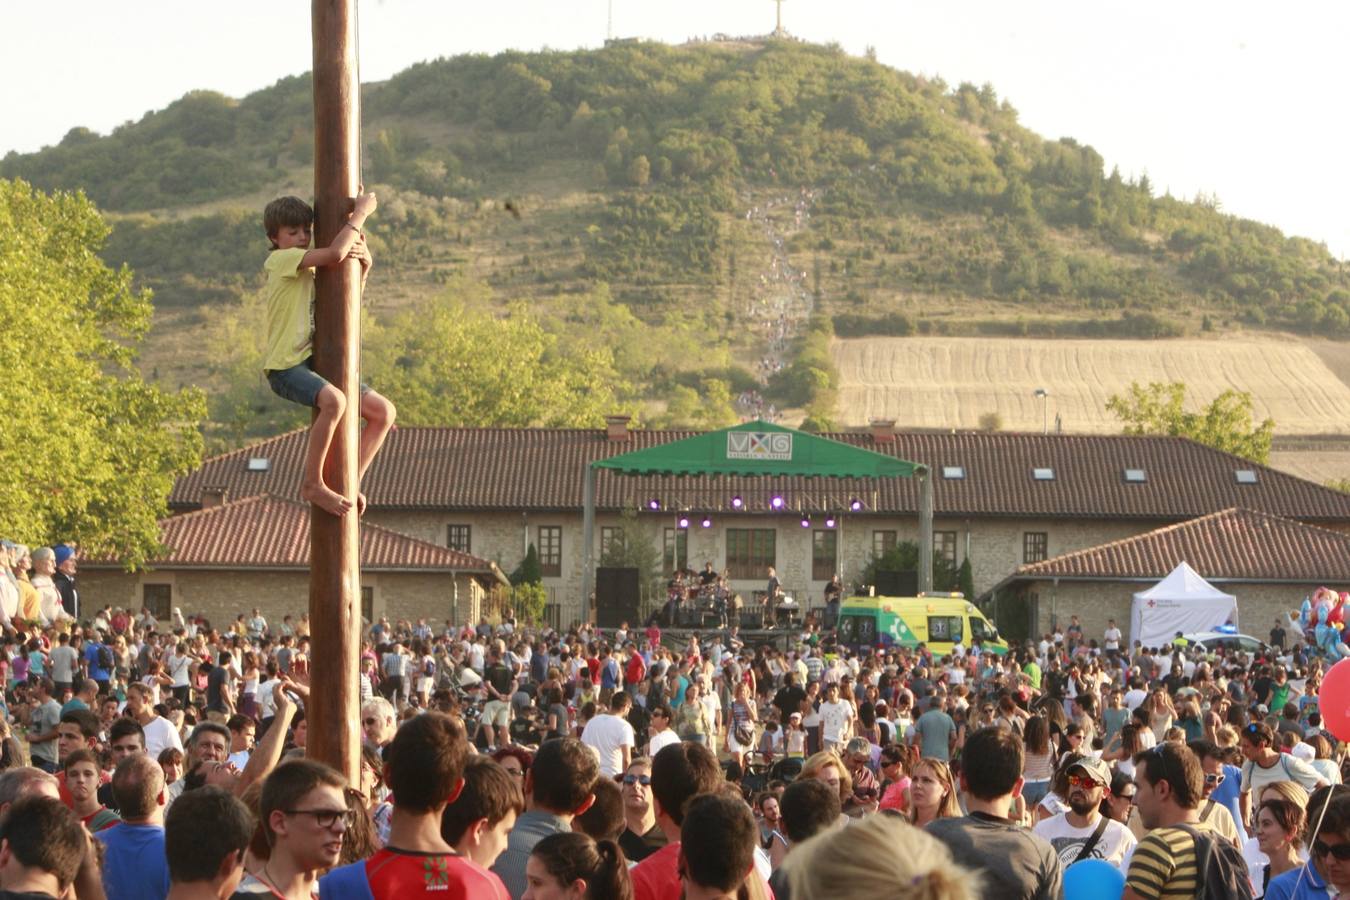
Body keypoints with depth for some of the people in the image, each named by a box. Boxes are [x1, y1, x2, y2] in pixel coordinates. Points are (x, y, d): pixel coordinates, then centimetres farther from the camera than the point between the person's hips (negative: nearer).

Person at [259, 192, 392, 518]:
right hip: (285, 366, -9)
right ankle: (312, 483, -25)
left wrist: (364, 266, 7)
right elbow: (335, 253, -21)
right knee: (333, 401, -38)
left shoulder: (310, 270, 21)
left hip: (313, 363, 9)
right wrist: (361, 212, -10)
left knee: (384, 411, 4)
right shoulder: (281, 260, -6)